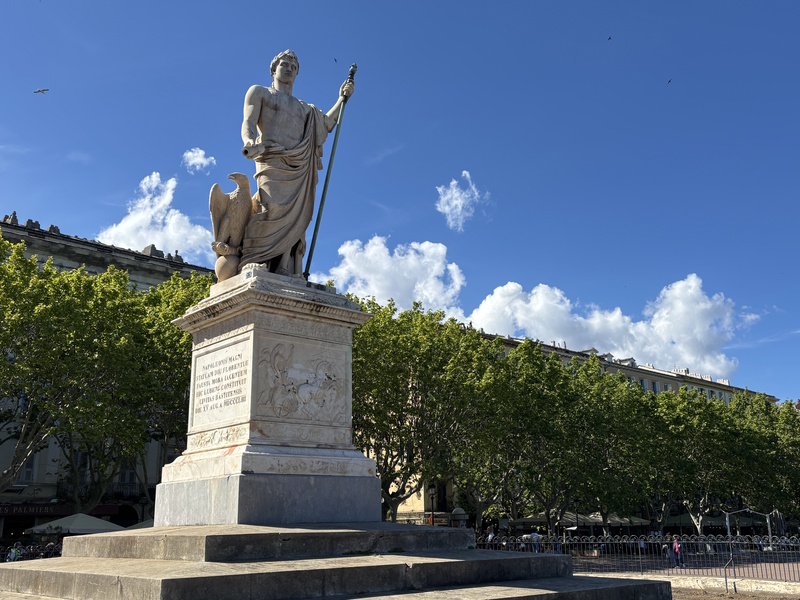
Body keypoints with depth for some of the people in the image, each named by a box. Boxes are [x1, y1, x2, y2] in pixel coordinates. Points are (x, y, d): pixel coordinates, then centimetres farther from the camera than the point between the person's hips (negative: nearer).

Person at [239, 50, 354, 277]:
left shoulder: (303, 107, 37)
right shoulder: (259, 92, 22)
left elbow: (326, 125, 26)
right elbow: (248, 122, 5)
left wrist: (341, 99, 21)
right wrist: (249, 141, -17)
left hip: (300, 168, 5)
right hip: (272, 160, -5)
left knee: (296, 219, -12)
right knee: (273, 207, -29)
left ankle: (286, 272, -22)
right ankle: (253, 265, -34)